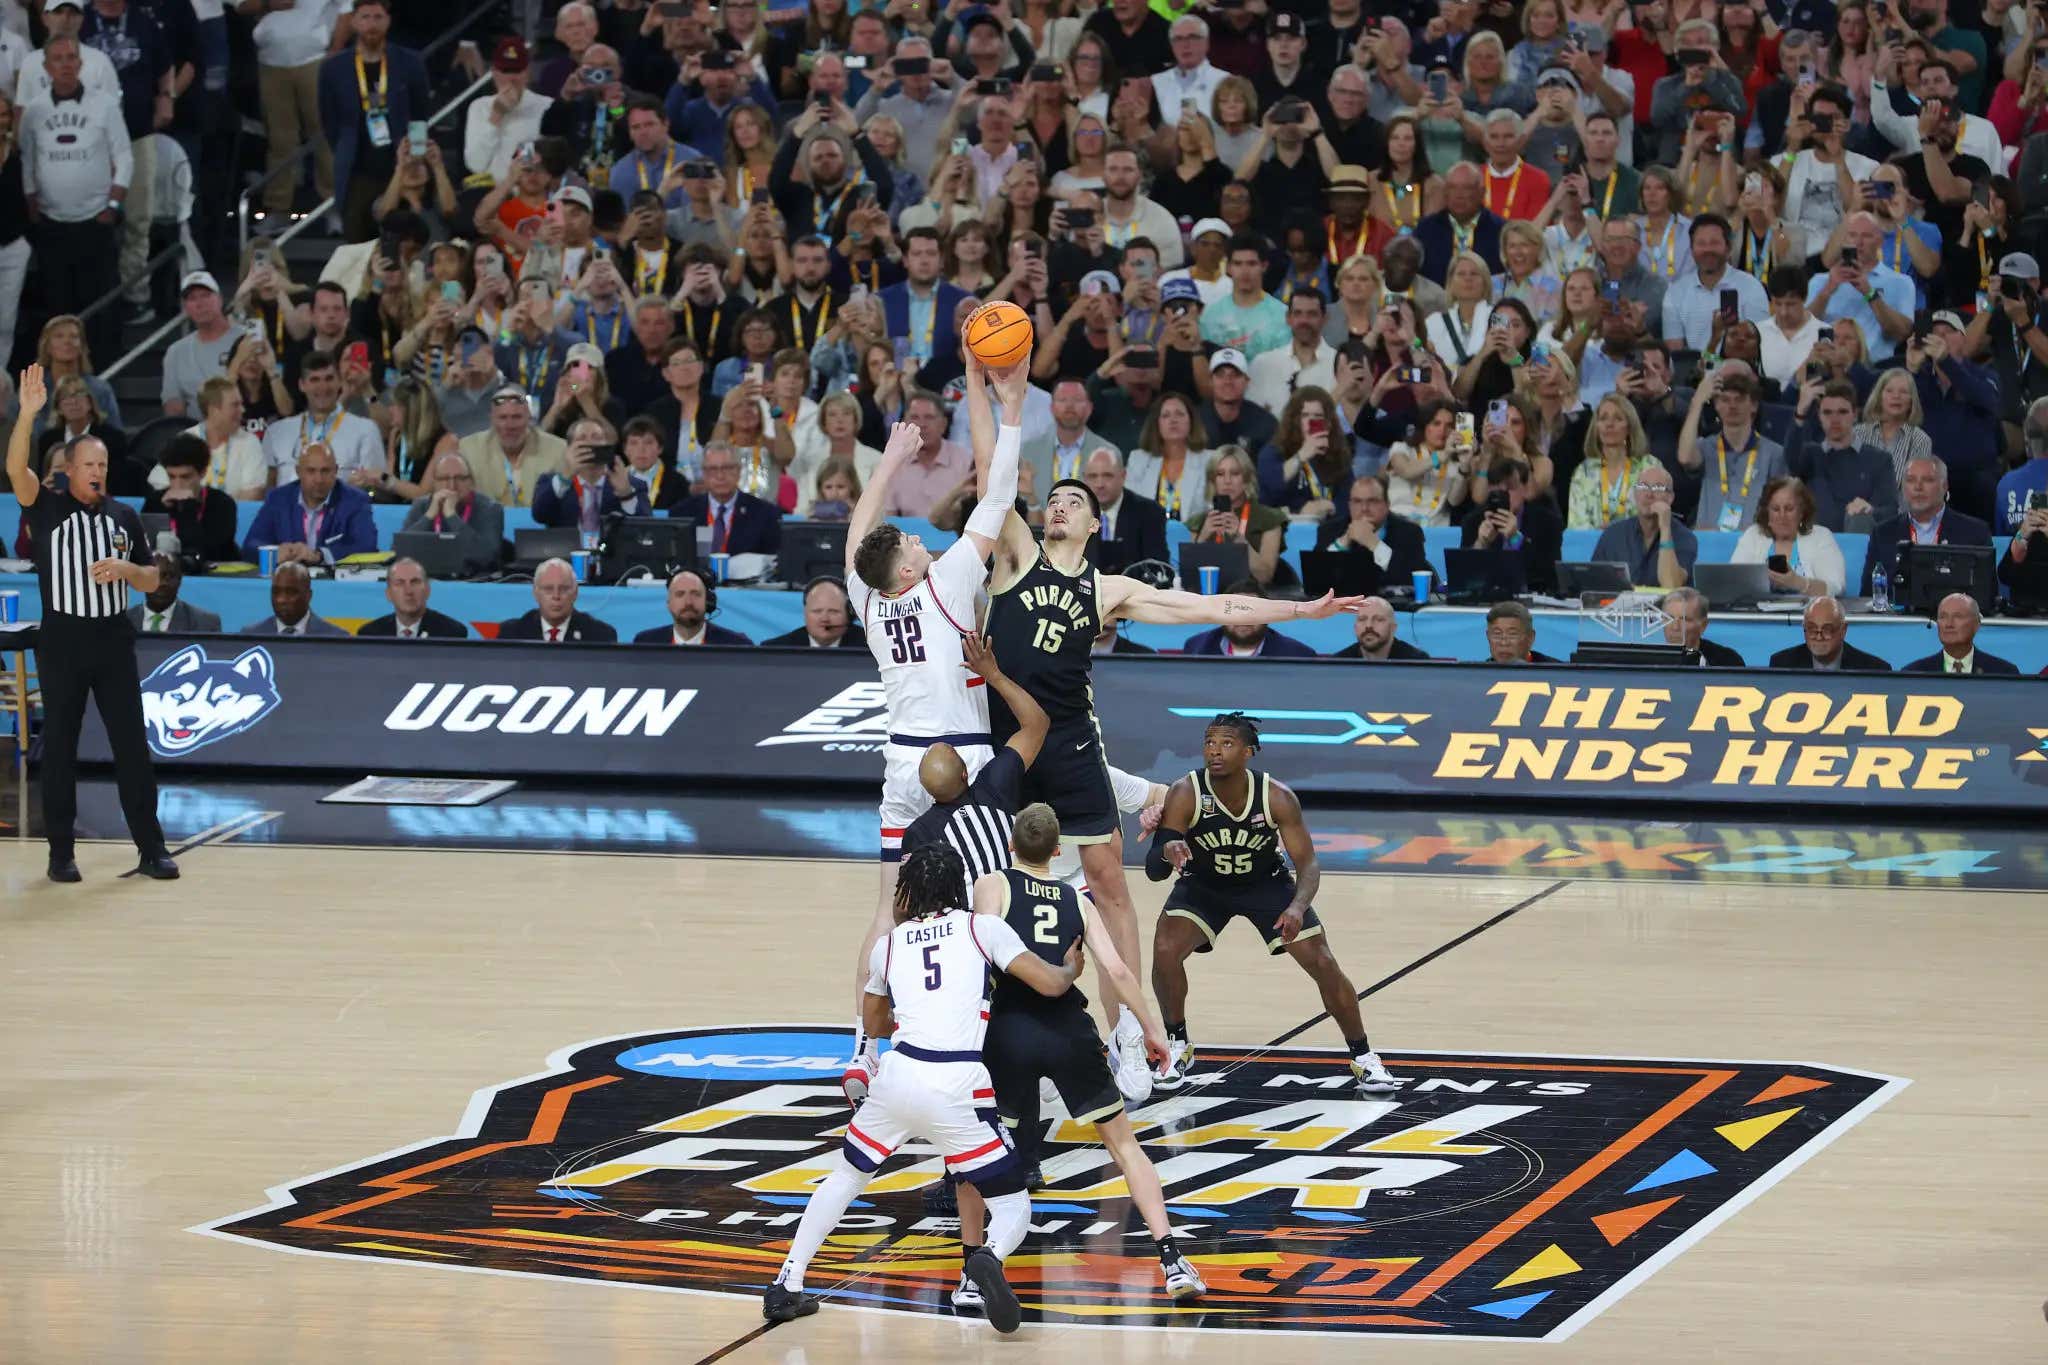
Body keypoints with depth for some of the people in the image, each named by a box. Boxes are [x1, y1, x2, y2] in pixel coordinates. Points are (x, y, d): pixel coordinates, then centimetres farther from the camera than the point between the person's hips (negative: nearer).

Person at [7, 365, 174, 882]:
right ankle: (61, 853, 9)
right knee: (60, 747, 3)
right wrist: (27, 413, -33)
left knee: (132, 745, 2)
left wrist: (126, 569, -9)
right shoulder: (47, 509, -1)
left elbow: (151, 582, 14)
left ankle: (151, 849, 6)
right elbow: (15, 469, -20)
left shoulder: (125, 516, 9)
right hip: (61, 646, -2)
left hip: (114, 645, 2)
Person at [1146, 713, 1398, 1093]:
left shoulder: (1277, 798, -26)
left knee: (1323, 964, -8)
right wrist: (1167, 851, -56)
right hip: (1203, 886, 0)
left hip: (1266, 883, 0)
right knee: (1164, 951, -25)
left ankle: (1362, 1057, 13)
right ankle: (1178, 1047, -1)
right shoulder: (1185, 794, -28)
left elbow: (1308, 862, -21)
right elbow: (1153, 870, -30)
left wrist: (1298, 907, -42)